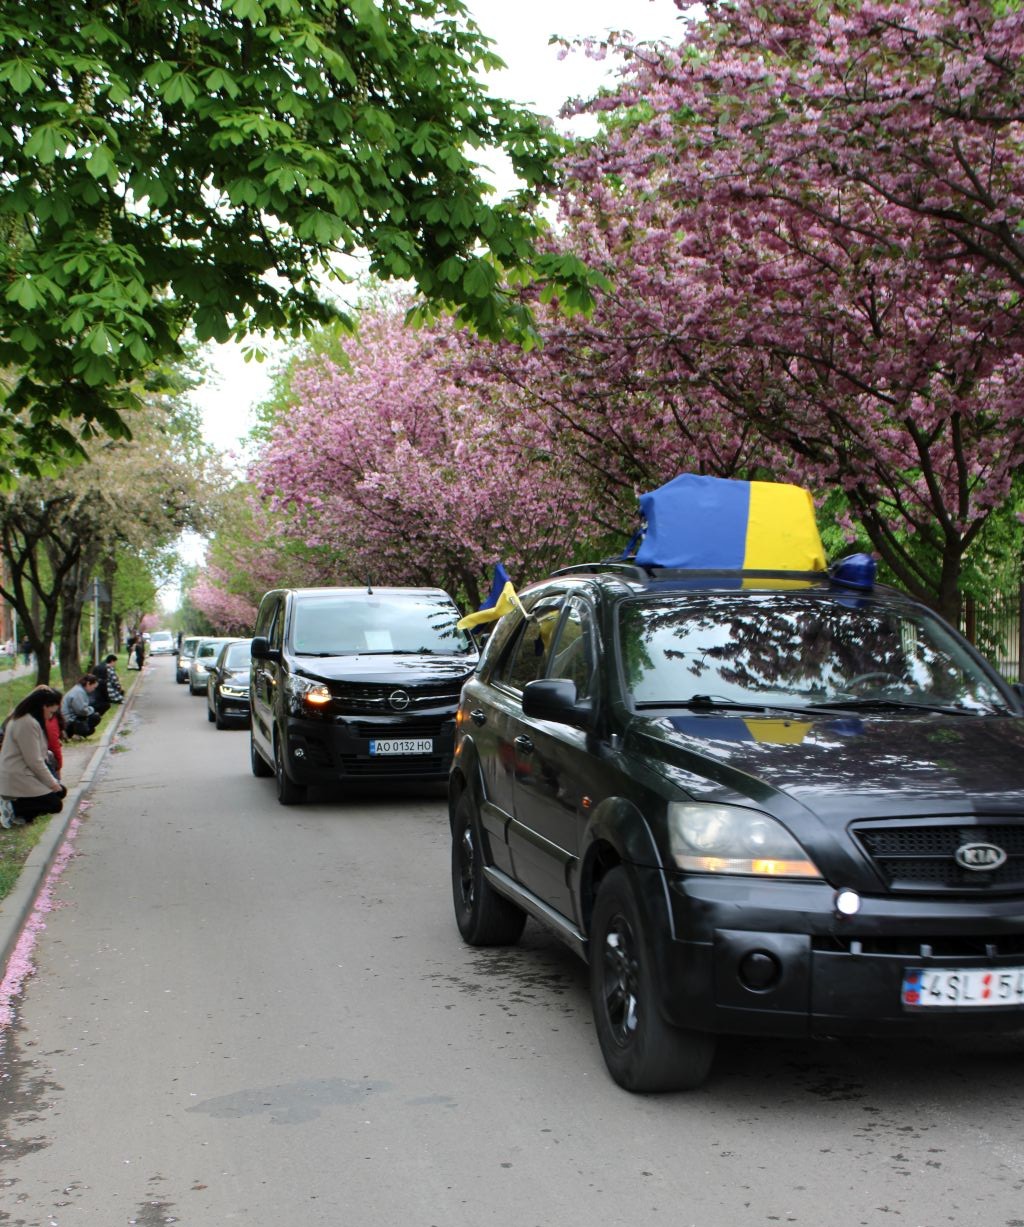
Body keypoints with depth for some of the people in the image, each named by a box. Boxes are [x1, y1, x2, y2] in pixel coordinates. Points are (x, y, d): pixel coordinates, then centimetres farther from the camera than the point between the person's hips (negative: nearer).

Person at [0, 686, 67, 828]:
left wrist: (52, 780, 10)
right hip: (18, 780, -11)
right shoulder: (28, 724, -22)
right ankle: (13, 808, -12)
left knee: (61, 791, 13)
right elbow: (34, 761, -21)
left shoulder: (23, 719, 12)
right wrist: (51, 783, -8)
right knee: (55, 804, -7)